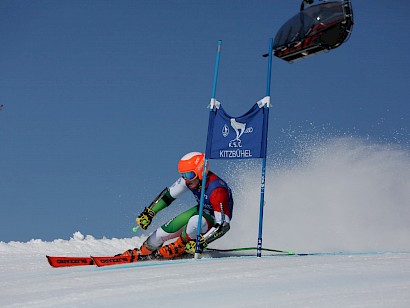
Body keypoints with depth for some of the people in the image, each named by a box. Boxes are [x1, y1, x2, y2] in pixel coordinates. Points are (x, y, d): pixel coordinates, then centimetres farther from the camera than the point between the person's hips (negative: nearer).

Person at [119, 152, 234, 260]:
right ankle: (143, 251, 21)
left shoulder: (217, 190, -37)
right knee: (164, 231, -6)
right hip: (202, 210, 6)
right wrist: (148, 212, -8)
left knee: (195, 221, -37)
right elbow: (168, 194, -3)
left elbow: (224, 225, -35)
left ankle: (179, 248, -7)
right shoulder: (190, 178, -18)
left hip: (218, 219, -6)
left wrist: (201, 243, -39)